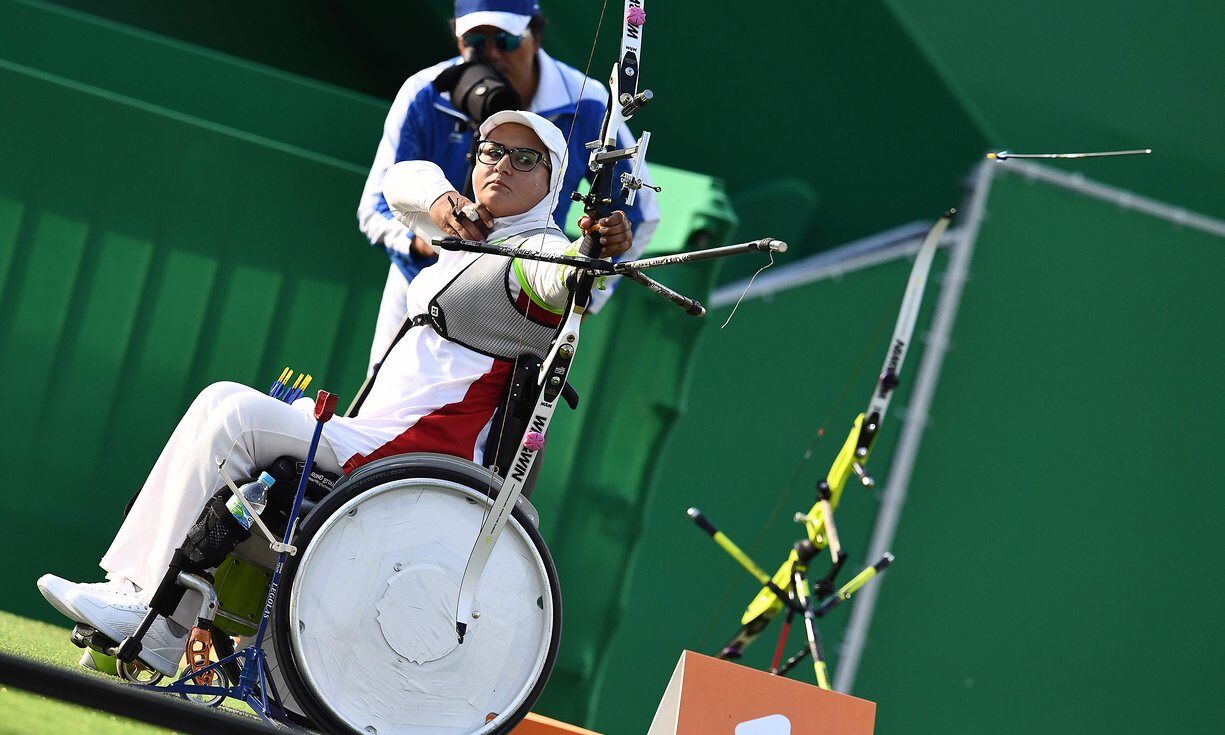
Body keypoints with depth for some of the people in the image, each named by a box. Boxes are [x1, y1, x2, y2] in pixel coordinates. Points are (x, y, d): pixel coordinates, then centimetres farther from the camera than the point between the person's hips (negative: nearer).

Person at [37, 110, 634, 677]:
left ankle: (157, 627, -14)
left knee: (240, 416, -17)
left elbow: (565, 278, -31)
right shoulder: (470, 230, 20)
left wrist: (600, 251, -55)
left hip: (418, 459, -10)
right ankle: (134, 587, -2)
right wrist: (438, 199, 3)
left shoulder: (538, 251, -9)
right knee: (223, 399, 6)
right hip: (375, 439, 10)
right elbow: (402, 179, 25)